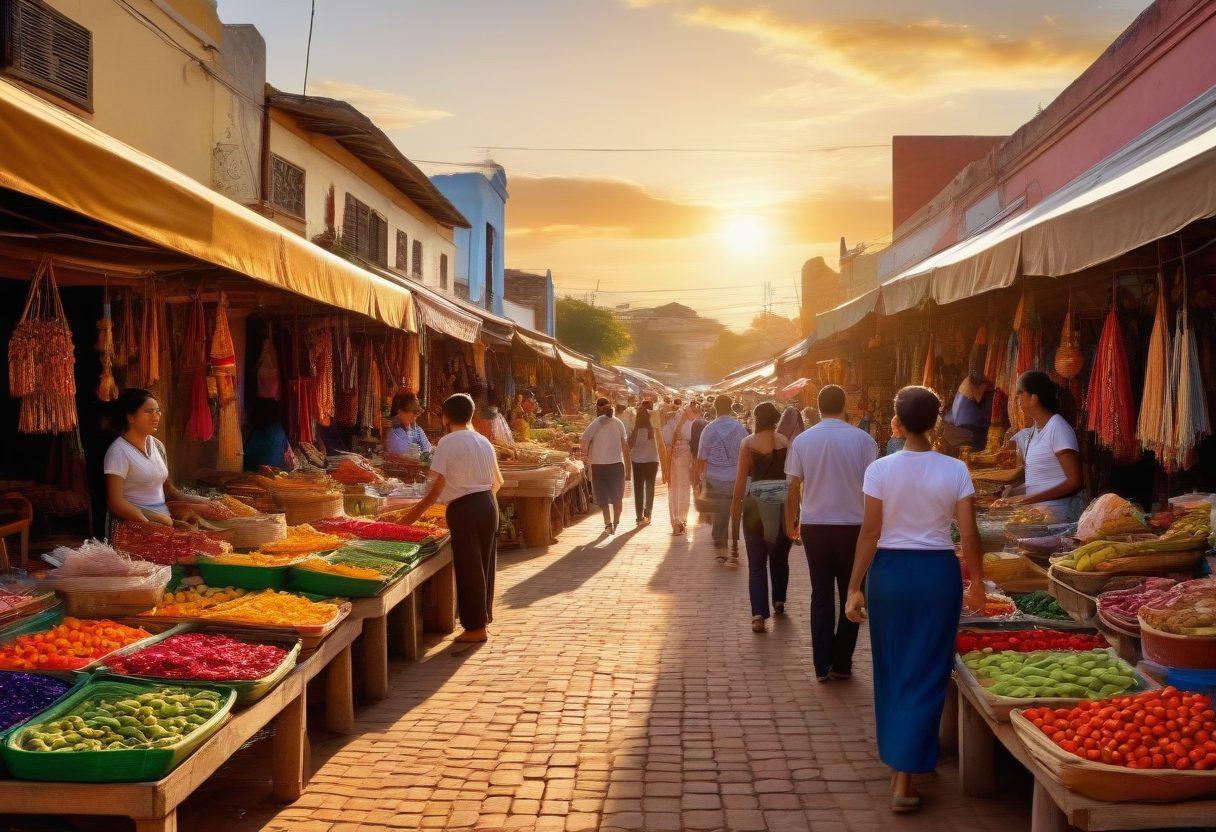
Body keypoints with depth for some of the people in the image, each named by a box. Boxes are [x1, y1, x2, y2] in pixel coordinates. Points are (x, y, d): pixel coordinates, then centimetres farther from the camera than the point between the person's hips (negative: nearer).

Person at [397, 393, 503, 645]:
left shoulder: (448, 442, -9)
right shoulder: (484, 441, 11)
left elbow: (438, 485, -12)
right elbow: (498, 481, 17)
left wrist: (416, 512, -5)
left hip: (463, 508, -7)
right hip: (488, 504, 7)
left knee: (468, 568, 1)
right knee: (484, 565, 14)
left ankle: (476, 627, 5)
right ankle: (483, 619, 23)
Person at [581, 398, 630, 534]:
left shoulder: (596, 423, -8)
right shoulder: (618, 423, 2)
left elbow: (583, 440, -19)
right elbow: (625, 445, 5)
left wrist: (587, 455, -1)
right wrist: (627, 468, 12)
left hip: (598, 465, -2)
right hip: (616, 464, 3)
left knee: (603, 497, 9)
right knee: (617, 496, 19)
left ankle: (608, 524, 3)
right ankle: (616, 523, 24)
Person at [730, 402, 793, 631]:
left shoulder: (748, 443, -1)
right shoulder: (786, 442, 4)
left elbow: (741, 479, -2)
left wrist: (735, 509, 4)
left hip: (757, 502, -2)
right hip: (784, 501, 2)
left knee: (757, 562, 1)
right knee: (780, 557, 22)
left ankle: (759, 614, -10)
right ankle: (779, 602, 35)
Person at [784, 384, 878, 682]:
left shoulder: (802, 440, -2)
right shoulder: (863, 440, -7)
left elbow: (793, 488, 0)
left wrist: (791, 523, 13)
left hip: (814, 526, 2)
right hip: (853, 526, -1)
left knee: (821, 596, 10)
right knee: (851, 596, 11)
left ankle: (823, 666, 11)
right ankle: (842, 664, 15)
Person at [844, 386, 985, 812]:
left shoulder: (880, 469, -7)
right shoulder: (955, 470, -5)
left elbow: (870, 532, -8)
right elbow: (969, 535, -4)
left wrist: (855, 587, -2)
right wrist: (977, 583, 10)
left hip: (889, 571, 0)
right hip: (938, 572, 0)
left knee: (891, 669, 17)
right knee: (926, 673, 5)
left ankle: (895, 756, 34)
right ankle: (904, 779, 2)